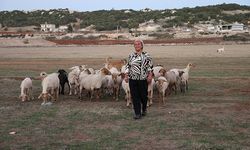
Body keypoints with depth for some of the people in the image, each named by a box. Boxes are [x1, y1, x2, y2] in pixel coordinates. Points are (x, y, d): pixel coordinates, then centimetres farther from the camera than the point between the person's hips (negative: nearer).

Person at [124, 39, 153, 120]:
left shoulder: (146, 55, 1)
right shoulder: (131, 55, 9)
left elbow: (150, 66, 0)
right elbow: (127, 66, 13)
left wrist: (150, 75, -10)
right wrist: (126, 76, 6)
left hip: (143, 79, -2)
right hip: (133, 79, 2)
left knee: (143, 95, 6)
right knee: (135, 96, 0)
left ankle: (144, 109, 34)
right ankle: (137, 113, 8)